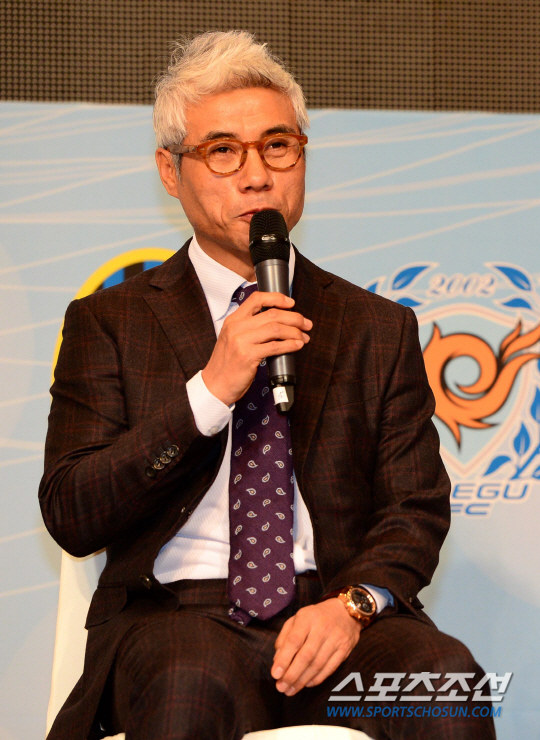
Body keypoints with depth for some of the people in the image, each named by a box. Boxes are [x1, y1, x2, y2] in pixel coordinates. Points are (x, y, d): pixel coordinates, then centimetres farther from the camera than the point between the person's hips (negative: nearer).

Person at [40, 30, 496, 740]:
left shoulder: (378, 329, 16)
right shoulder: (109, 323, 10)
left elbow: (416, 509, 10)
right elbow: (70, 516, -1)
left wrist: (353, 602, -12)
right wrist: (209, 392, -11)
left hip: (329, 616, 2)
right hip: (176, 613, -2)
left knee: (447, 678, -30)